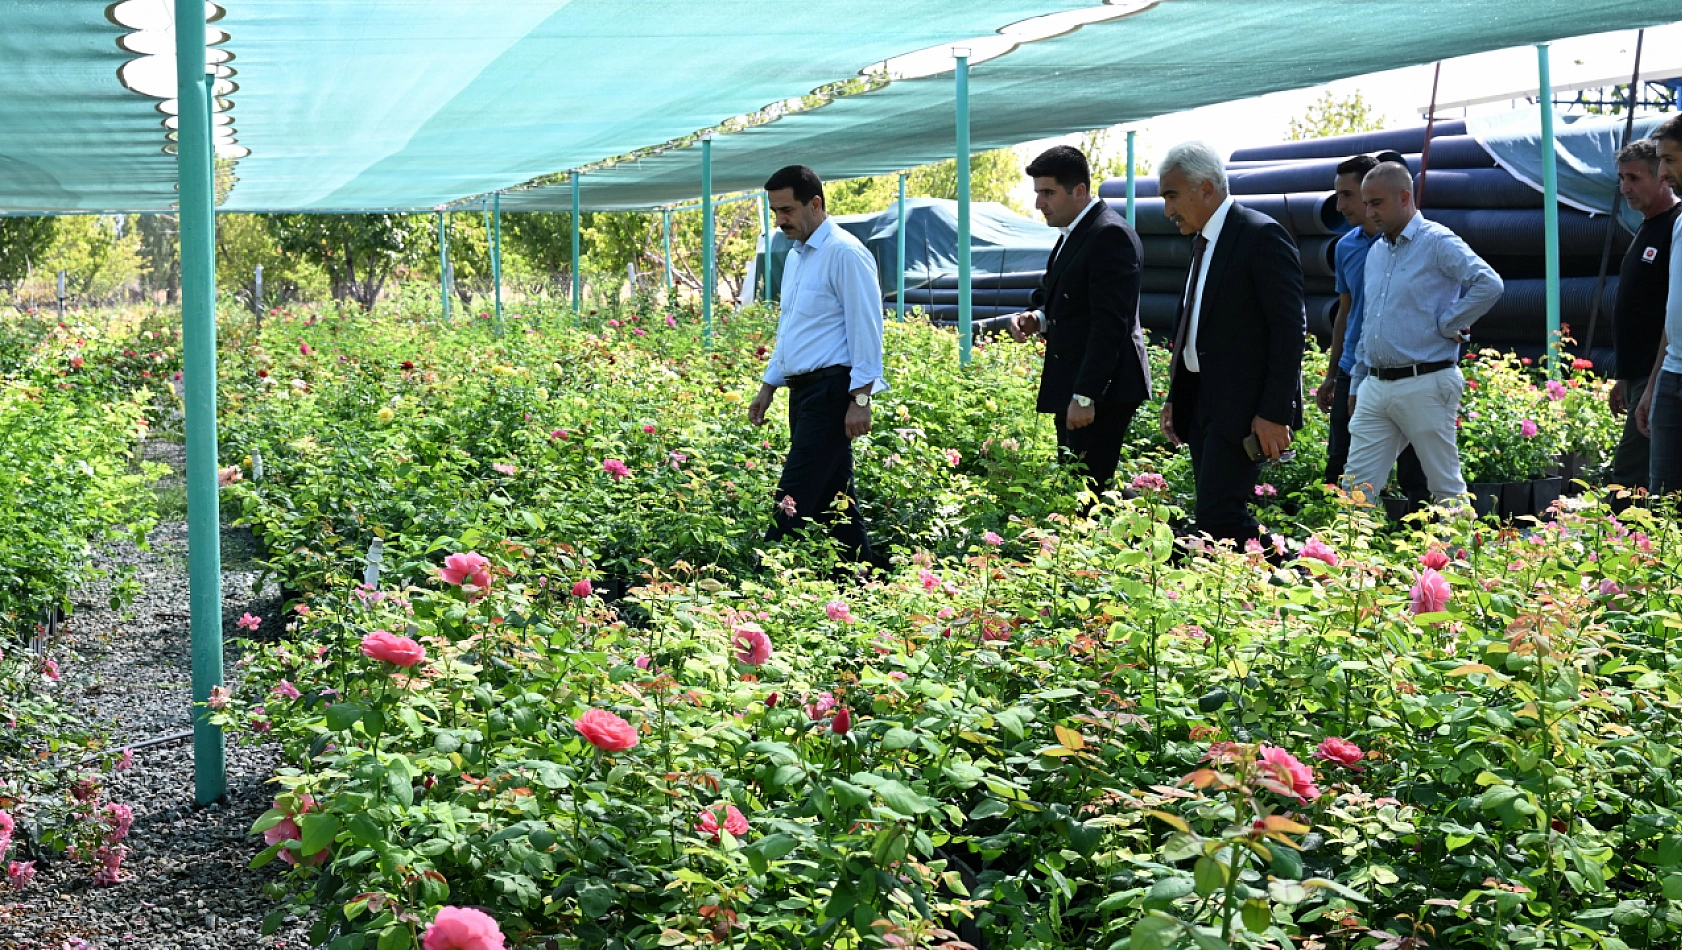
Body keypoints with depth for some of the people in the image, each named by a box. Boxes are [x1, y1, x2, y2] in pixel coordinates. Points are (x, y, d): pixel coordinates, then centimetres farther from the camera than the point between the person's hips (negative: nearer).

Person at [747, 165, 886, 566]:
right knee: (833, 497, 10)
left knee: (795, 498, -12)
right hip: (802, 389, 9)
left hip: (832, 389, -9)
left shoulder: (844, 253, -11)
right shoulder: (795, 256, 18)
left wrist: (861, 399, -19)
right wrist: (768, 386, 23)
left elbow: (866, 329, -15)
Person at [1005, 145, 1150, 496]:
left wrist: (1085, 396, -23)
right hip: (1073, 387, 10)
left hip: (1102, 389, -10)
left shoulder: (1110, 235, -15)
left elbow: (1109, 323, -21)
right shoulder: (1073, 234, 16)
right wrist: (1039, 318, 4)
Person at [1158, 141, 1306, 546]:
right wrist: (1175, 398, 16)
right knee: (1215, 517, 9)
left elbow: (1290, 328, -17)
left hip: (1244, 406, -9)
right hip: (1202, 402, 9)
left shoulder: (1262, 236, -12)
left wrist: (1275, 413, -21)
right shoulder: (1203, 240, 16)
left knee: (1217, 516, -15)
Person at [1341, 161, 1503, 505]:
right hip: (1374, 387, 7)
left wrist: (1445, 325, -14)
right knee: (1355, 487, 3)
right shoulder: (1375, 253, 17)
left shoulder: (1437, 243, -7)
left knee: (1447, 489, 2)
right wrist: (1357, 385, 21)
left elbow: (1489, 284, -20)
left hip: (1425, 385, -7)